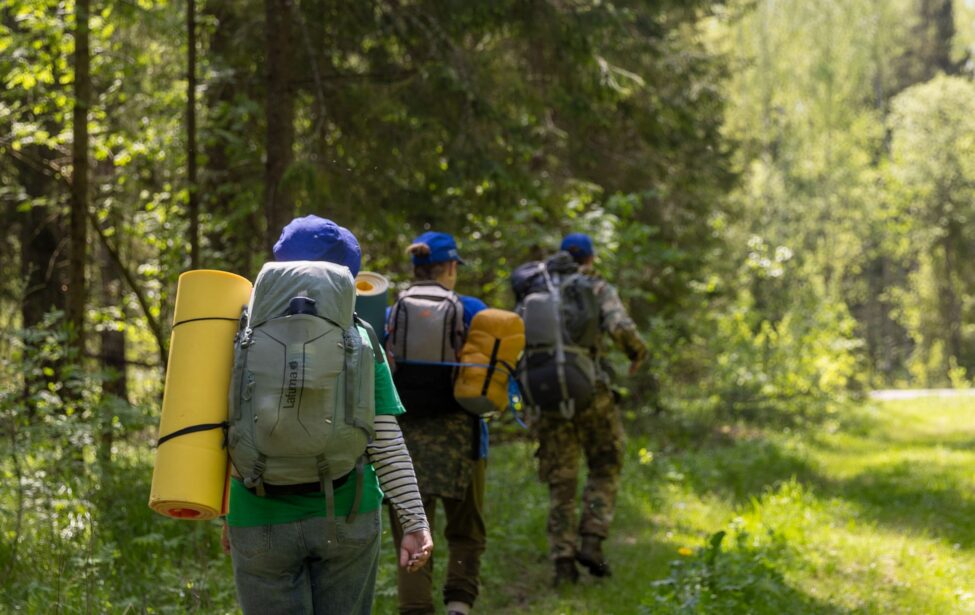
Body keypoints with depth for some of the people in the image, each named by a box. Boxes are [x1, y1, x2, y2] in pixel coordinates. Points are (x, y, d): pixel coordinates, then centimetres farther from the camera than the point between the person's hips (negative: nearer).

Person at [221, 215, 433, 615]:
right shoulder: (359, 342, -2)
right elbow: (386, 443, -6)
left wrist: (227, 516, 11)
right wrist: (414, 521, -5)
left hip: (262, 521, -1)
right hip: (346, 517, 1)